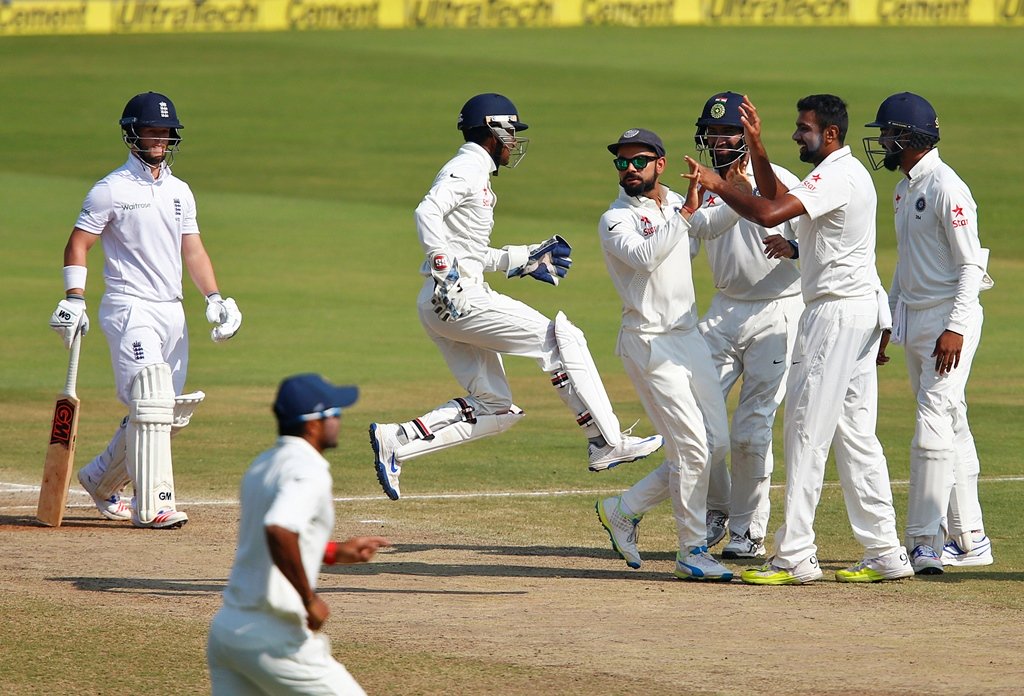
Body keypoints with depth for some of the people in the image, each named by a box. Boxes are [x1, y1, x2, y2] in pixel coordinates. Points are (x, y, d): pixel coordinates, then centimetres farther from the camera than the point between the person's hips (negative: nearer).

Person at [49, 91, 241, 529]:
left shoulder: (179, 192, 16)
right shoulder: (111, 190, -4)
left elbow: (193, 250, 16)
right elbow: (78, 245, -4)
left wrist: (214, 298, 2)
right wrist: (74, 299, -16)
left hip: (172, 312, 7)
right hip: (129, 308, -7)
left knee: (171, 413, 9)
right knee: (151, 404, -19)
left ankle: (100, 480, 28)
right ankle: (153, 506, -20)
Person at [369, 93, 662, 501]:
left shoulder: (475, 173, 23)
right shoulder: (467, 168, -7)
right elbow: (427, 214, -24)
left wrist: (523, 259, 24)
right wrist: (448, 275, -29)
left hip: (445, 303, 10)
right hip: (456, 297, -10)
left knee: (493, 407, 8)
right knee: (560, 338, -8)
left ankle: (396, 442, 4)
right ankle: (607, 444, -9)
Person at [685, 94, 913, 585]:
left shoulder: (838, 176, -17)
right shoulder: (839, 172, 16)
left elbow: (769, 213, -26)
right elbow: (776, 197, 23)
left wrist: (718, 185, -13)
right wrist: (755, 144, 14)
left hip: (838, 313, -10)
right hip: (861, 310, 10)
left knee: (807, 431, -8)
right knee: (854, 433, 10)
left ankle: (795, 557, -7)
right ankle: (885, 554, 10)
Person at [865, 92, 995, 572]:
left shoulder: (946, 188, -15)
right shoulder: (904, 189, 14)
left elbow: (971, 265, -17)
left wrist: (954, 329, -24)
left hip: (949, 318, -10)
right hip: (914, 320, 10)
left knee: (933, 429, -13)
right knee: (951, 429, 13)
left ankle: (925, 544, -15)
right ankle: (968, 540, 18)